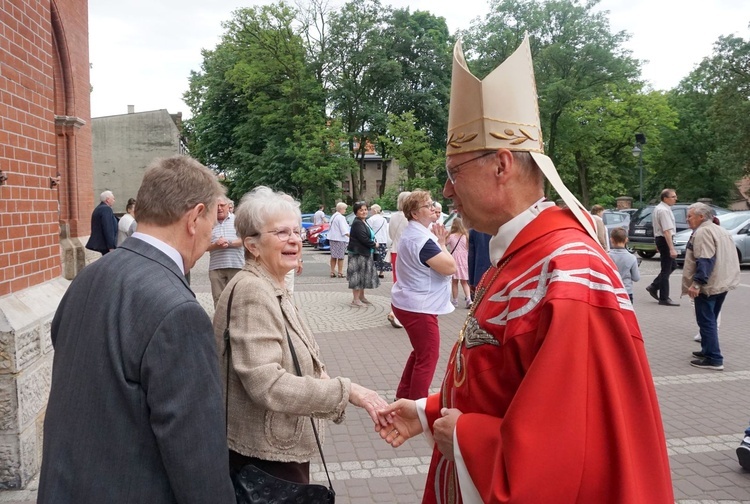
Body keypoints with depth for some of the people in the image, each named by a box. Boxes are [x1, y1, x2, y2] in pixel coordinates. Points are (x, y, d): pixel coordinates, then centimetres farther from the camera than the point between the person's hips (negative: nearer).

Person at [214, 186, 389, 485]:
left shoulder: (272, 289, 9)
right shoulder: (252, 292, -22)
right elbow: (267, 385, -30)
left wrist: (319, 377, 2)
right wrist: (346, 390, -28)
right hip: (266, 455, -9)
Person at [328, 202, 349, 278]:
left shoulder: (333, 216, 14)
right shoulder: (341, 217, -14)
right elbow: (344, 230, -20)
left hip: (332, 238, 9)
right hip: (340, 239, -9)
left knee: (333, 256, 12)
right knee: (340, 257, -2)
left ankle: (332, 272, 14)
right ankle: (340, 273, 0)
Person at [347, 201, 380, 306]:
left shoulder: (364, 222, 14)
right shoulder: (357, 223, -17)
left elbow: (369, 236, 18)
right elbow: (364, 239, -24)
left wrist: (373, 243, -1)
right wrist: (374, 245, -10)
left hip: (365, 253, 10)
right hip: (357, 253, -10)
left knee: (364, 275, 16)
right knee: (357, 275, -5)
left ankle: (361, 297, 27)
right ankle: (355, 299, 2)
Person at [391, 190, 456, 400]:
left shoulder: (413, 234, 12)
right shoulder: (421, 238, -23)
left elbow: (432, 263, 16)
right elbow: (450, 267, -26)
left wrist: (439, 242, 1)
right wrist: (441, 243, -11)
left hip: (410, 303, 11)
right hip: (417, 308, -11)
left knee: (420, 352, 22)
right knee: (428, 357, -2)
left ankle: (403, 395, 31)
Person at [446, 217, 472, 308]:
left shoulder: (451, 236, -9)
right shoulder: (466, 236, -1)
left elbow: (443, 245, -2)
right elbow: (469, 248, 3)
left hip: (454, 260, -3)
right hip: (464, 260, 3)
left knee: (454, 282, 8)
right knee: (464, 282, 11)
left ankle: (455, 301, 13)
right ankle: (468, 299, -5)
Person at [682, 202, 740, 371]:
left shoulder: (702, 232, -15)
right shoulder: (721, 230, 17)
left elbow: (705, 260, -25)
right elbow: (728, 258, 22)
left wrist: (697, 283, -29)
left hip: (707, 285, -10)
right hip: (723, 283, 10)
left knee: (706, 322, -5)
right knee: (711, 321, 20)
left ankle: (714, 359, -6)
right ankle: (708, 351, 29)